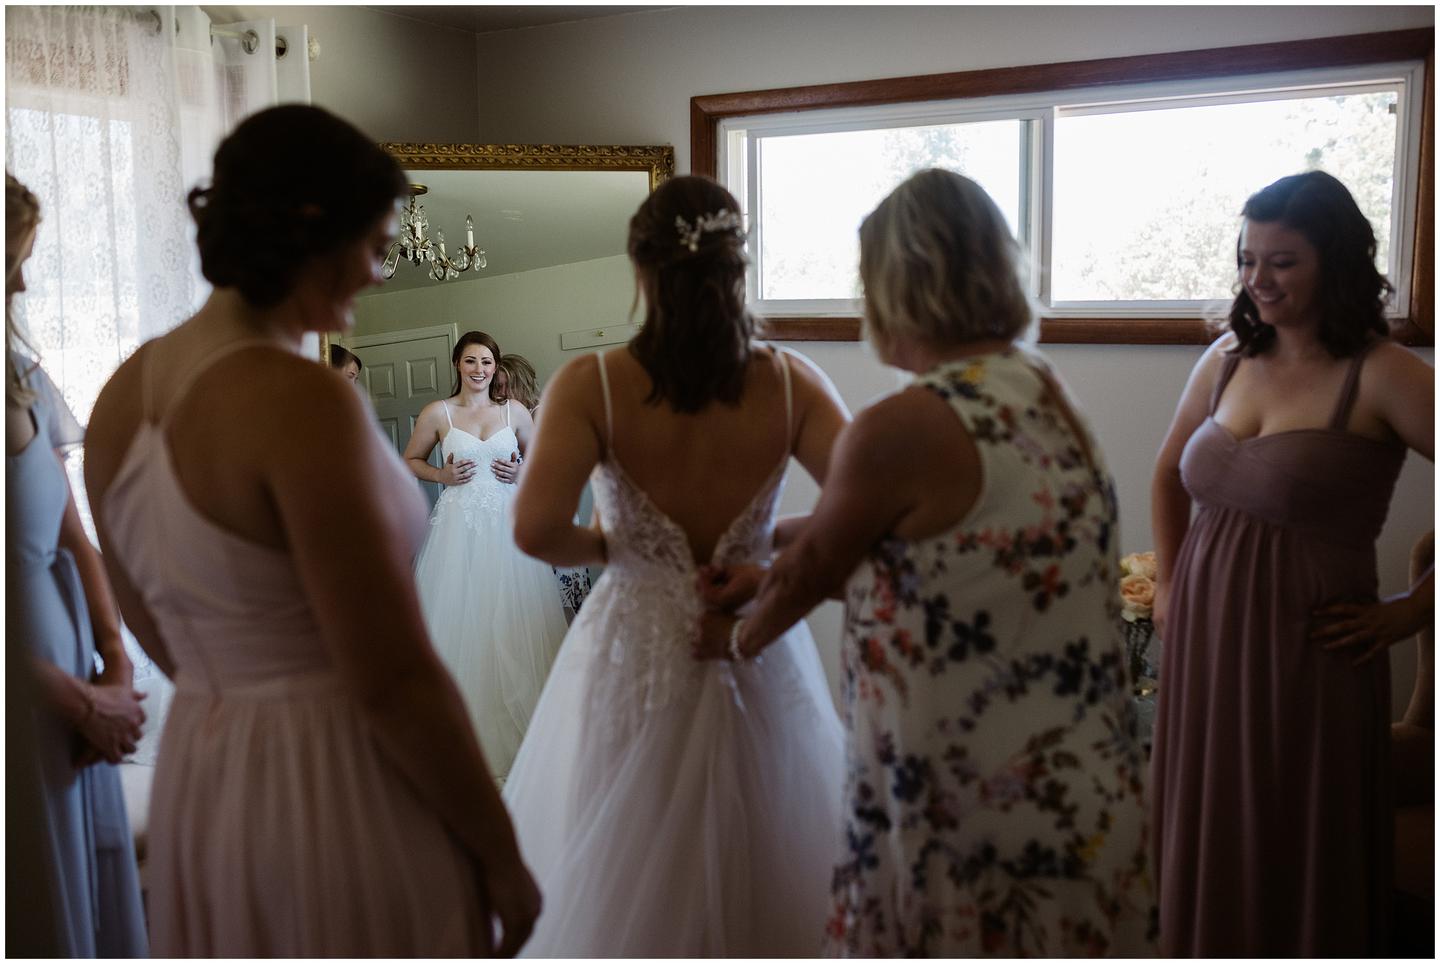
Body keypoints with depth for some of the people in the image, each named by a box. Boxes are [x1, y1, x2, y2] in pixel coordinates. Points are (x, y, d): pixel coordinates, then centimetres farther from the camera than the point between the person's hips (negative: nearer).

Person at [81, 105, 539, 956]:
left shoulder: (123, 393, 3)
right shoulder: (302, 399, -22)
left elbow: (162, 638, 13)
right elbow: (394, 680, -21)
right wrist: (501, 853, -10)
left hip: (199, 787, 8)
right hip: (340, 793, -8)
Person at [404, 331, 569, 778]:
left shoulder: (515, 410, 7)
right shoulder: (437, 413, 3)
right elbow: (411, 460, 14)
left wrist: (521, 472, -1)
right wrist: (442, 475, -4)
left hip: (507, 523, 1)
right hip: (458, 524, -1)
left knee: (512, 621, 1)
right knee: (459, 619, -1)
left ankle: (518, 729, 13)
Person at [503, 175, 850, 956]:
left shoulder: (589, 386, -13)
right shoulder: (791, 384, -8)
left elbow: (537, 531, -23)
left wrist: (607, 549, -3)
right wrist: (777, 545, 2)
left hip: (635, 653, -1)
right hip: (760, 653, 2)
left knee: (621, 890, 19)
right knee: (762, 877, 21)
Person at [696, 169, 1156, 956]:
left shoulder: (899, 431, -22)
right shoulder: (1047, 395, 2)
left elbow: (810, 570, -6)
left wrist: (737, 640, 15)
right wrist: (768, 580, 20)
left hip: (968, 820, -7)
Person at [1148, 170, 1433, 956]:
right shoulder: (1226, 359, 6)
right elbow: (1168, 474, 21)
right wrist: (1168, 585, 14)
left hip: (1309, 653, -5)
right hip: (1203, 639, 5)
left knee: (1300, 854, 9)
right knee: (1207, 840, 16)